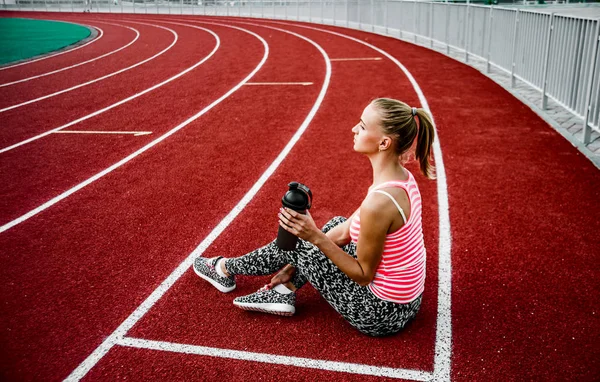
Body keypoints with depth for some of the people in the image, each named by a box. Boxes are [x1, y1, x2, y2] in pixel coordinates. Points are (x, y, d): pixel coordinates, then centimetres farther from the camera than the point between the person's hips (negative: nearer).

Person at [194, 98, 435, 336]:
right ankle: (284, 290, 17)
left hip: (381, 315, -8)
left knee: (295, 242, 3)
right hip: (406, 300, 8)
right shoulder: (401, 176, -1)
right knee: (337, 224, 18)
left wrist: (315, 237, -23)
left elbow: (364, 275, -20)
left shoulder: (378, 203, -31)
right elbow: (347, 230, 6)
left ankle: (225, 269, 29)